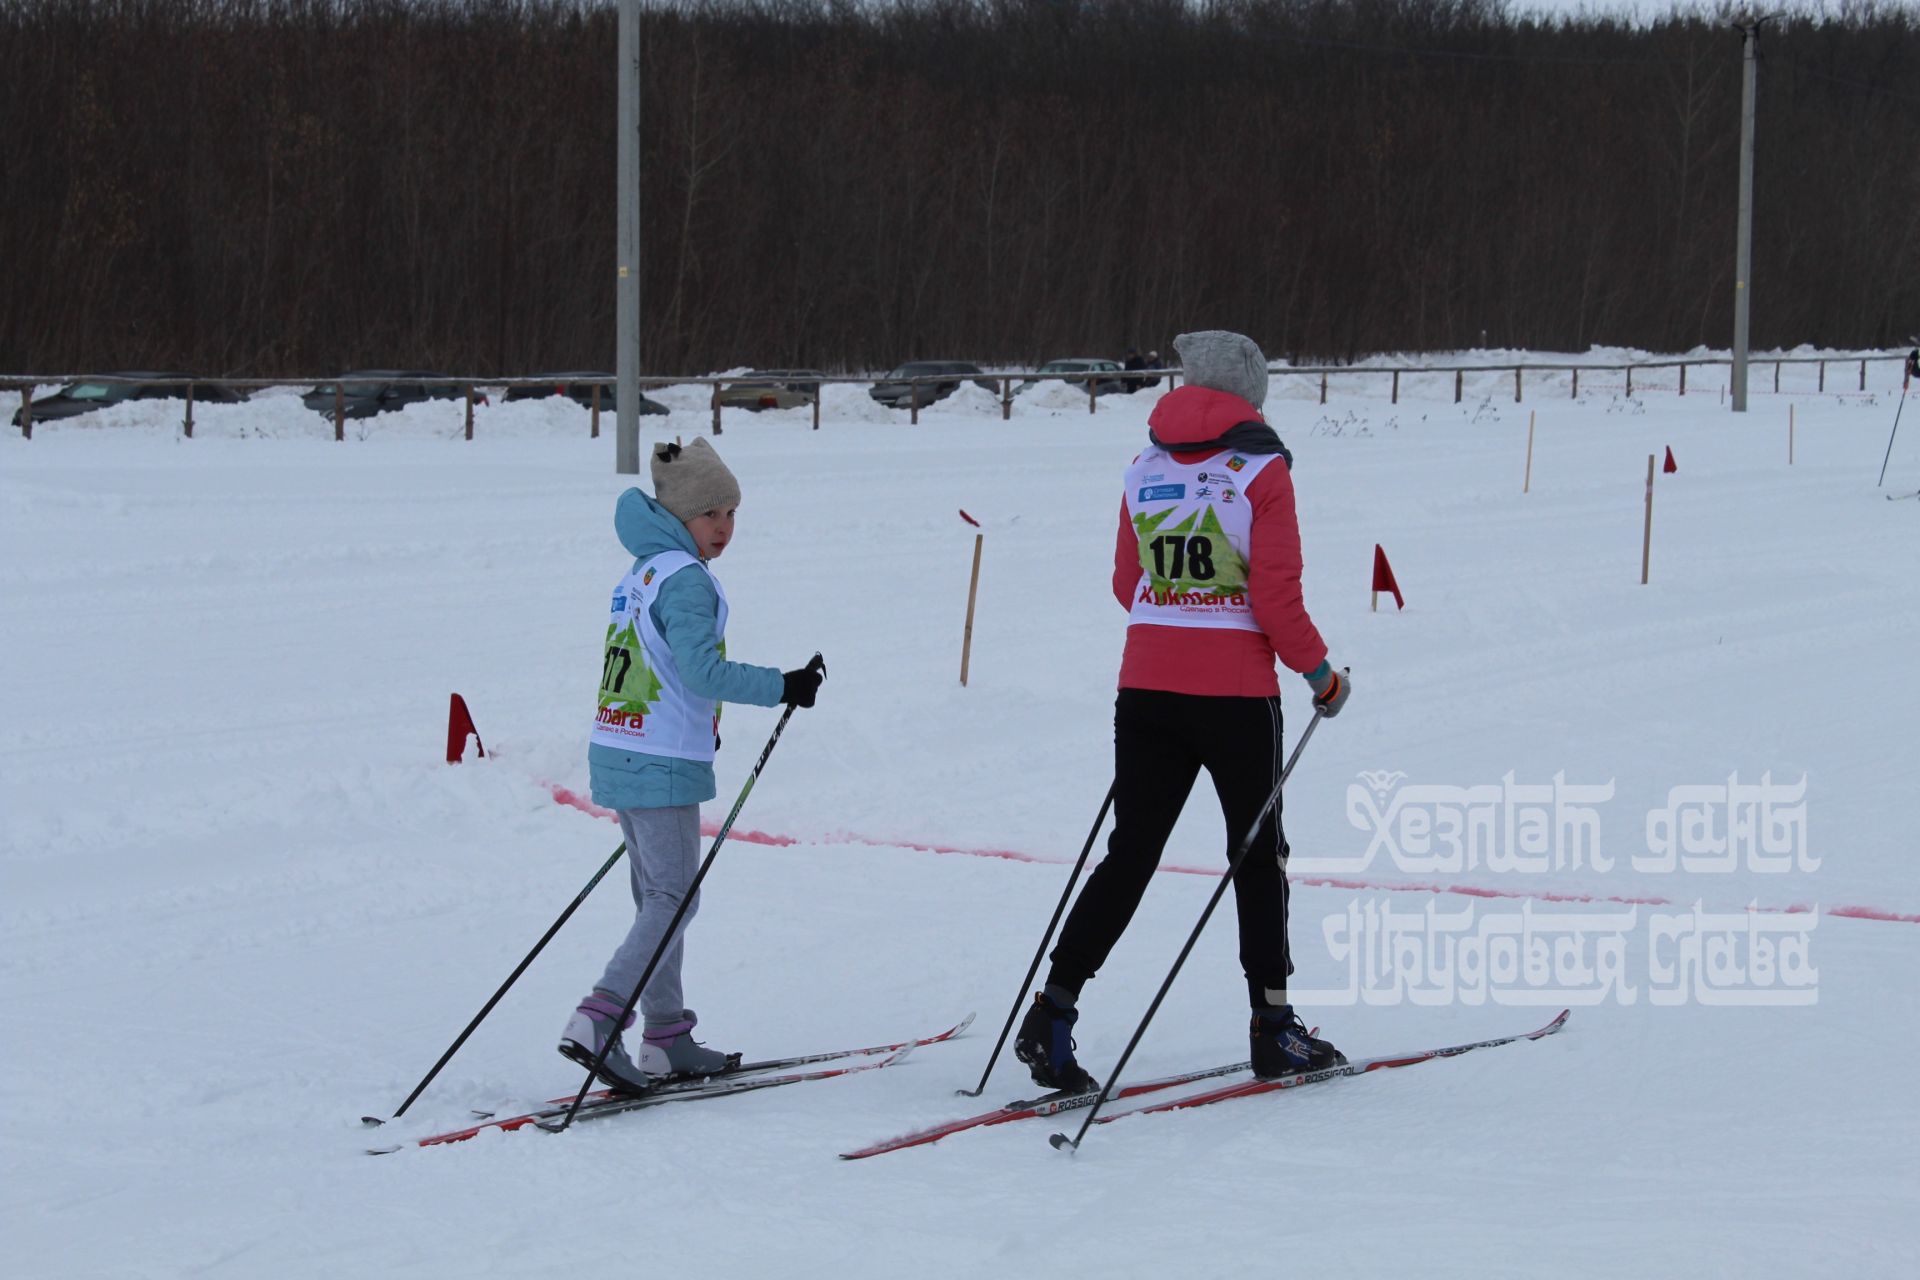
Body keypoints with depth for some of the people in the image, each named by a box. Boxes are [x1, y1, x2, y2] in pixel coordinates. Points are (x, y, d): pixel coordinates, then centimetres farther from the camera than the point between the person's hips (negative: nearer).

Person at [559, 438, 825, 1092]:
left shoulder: (642, 573, 14)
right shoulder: (684, 578, -15)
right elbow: (703, 669, -22)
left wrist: (695, 724, 29)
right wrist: (784, 687, -15)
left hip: (621, 753, 10)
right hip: (661, 766, -10)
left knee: (658, 897, 15)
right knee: (672, 901, -6)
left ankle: (666, 1041, 20)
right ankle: (597, 1020, -16)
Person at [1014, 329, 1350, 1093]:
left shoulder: (1145, 471, 5)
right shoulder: (1260, 471, -8)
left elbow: (1127, 586, 12)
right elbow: (1277, 599, -12)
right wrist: (1321, 673, 2)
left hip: (1147, 686, 4)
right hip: (1236, 693, -4)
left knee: (1129, 856, 8)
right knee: (1257, 856, 11)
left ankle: (1054, 1010, -2)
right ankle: (1272, 1028, 16)